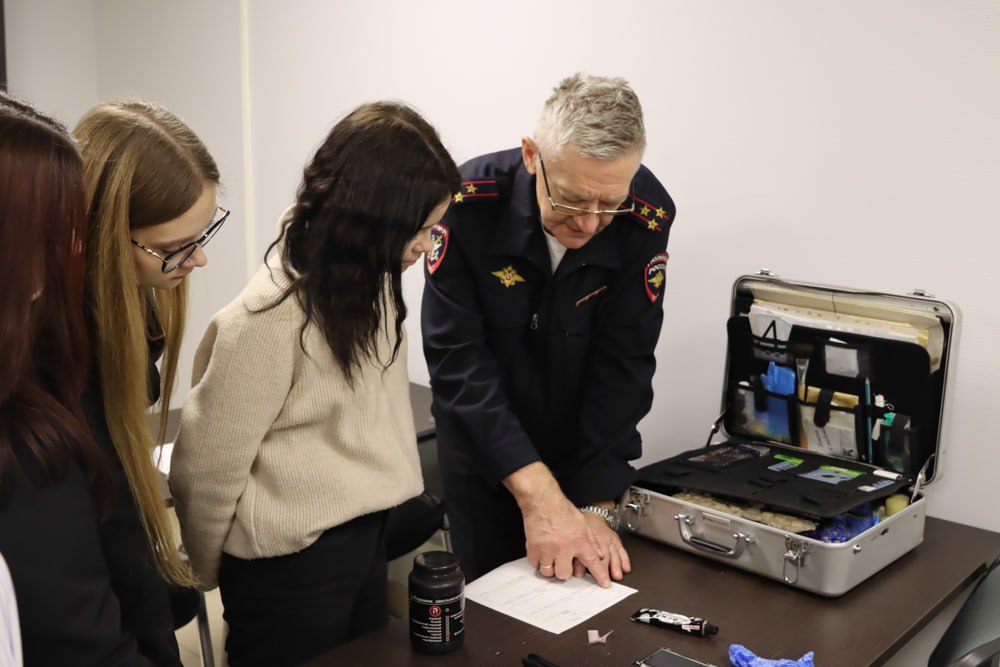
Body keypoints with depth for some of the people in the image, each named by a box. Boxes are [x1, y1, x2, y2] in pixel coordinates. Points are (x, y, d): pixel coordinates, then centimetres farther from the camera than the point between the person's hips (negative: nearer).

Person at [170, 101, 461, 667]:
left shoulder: (371, 282, -1)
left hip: (368, 534, 7)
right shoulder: (271, 318, -24)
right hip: (291, 561, -7)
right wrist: (207, 573, 0)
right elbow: (207, 467, -14)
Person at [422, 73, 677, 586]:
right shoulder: (468, 202, -26)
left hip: (585, 443, 1)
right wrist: (537, 494, -34)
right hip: (482, 440, -1)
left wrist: (597, 506, -23)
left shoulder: (646, 216, -22)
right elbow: (457, 357, -27)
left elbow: (623, 364, -18)